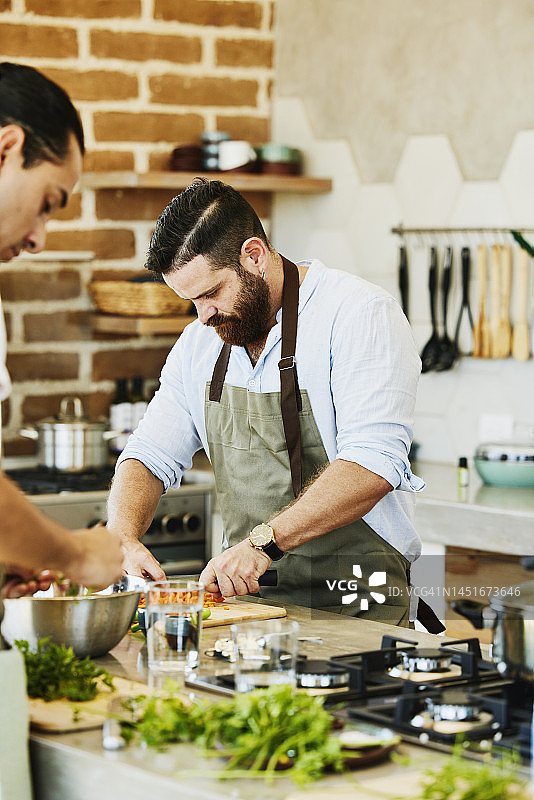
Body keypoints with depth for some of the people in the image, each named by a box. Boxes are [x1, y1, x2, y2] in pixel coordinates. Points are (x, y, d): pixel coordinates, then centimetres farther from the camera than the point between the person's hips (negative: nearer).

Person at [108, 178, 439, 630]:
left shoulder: (361, 315, -9)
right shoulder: (200, 343, 13)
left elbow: (373, 466, -20)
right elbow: (150, 459, 16)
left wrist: (265, 541, -28)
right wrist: (124, 540, -5)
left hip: (354, 606, -6)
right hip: (247, 595, 7)